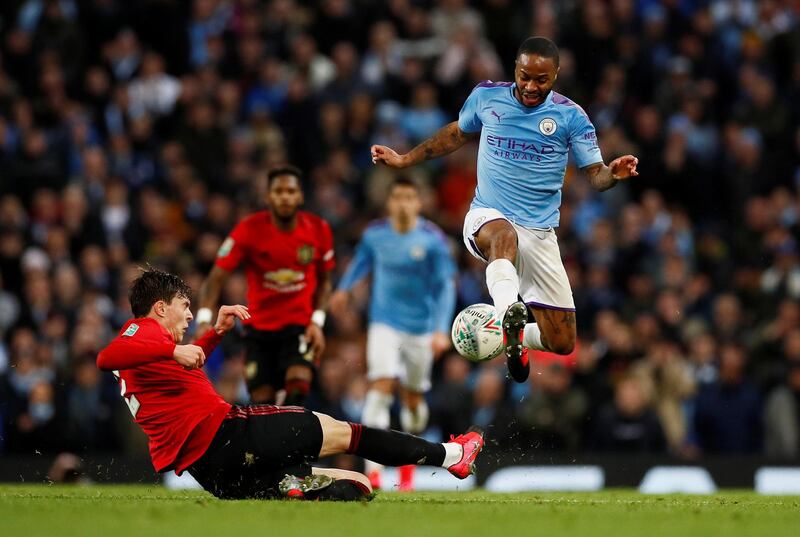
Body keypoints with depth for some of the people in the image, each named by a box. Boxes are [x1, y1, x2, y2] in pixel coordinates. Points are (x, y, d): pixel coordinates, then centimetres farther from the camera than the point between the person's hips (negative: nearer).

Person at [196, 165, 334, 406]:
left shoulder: (318, 230, -7)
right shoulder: (249, 230, -14)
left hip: (300, 325, 0)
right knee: (262, 401, -1)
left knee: (298, 383, -27)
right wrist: (204, 319, -32)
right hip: (259, 327, 0)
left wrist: (318, 322, -4)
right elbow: (215, 278, -16)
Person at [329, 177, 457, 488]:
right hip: (385, 323, 0)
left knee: (413, 397, 10)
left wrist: (442, 329, -17)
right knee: (381, 384, -19)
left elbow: (446, 286, -9)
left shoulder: (432, 239, -10)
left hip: (421, 327, 0)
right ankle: (373, 468, -24)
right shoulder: (375, 233, -3)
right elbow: (362, 260, 21)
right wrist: (344, 288, 22)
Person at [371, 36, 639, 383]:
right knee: (504, 235, -42)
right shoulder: (486, 97, 2)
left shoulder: (570, 117, -2)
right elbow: (457, 133, 22)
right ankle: (511, 314, -67)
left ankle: (505, 333, 32)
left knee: (562, 344, 0)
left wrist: (613, 174, -28)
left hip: (540, 234, 1)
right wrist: (405, 159, 22)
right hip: (487, 219, -1)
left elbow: (595, 175, -4)